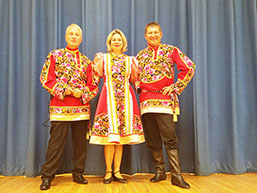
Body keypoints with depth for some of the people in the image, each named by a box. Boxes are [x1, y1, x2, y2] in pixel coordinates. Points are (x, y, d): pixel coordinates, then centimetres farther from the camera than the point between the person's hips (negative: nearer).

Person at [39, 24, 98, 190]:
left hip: (82, 107, 3)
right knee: (56, 142, -3)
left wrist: (82, 92, -10)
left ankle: (78, 173, 21)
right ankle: (47, 176, 10)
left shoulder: (86, 61, 13)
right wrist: (63, 90, -12)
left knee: (80, 142, 7)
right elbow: (46, 78, -1)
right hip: (60, 107, -3)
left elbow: (93, 85, 9)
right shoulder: (55, 55, 7)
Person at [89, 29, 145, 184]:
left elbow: (134, 80, 14)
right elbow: (98, 74, 4)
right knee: (110, 134, -7)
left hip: (126, 97, 2)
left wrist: (135, 67, 2)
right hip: (109, 96, -2)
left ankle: (117, 171, 8)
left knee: (122, 135, 0)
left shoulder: (129, 59, 17)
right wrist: (97, 62, -6)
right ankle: (109, 171, 4)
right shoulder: (104, 57, 13)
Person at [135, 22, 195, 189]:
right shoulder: (140, 55, 16)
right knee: (153, 140, 8)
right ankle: (160, 172, 21)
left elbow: (189, 67, -1)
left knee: (170, 139, -7)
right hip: (146, 101, 4)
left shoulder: (171, 50, 5)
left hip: (165, 99, -4)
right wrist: (138, 85, 5)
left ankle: (177, 176, 0)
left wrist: (176, 86, -6)